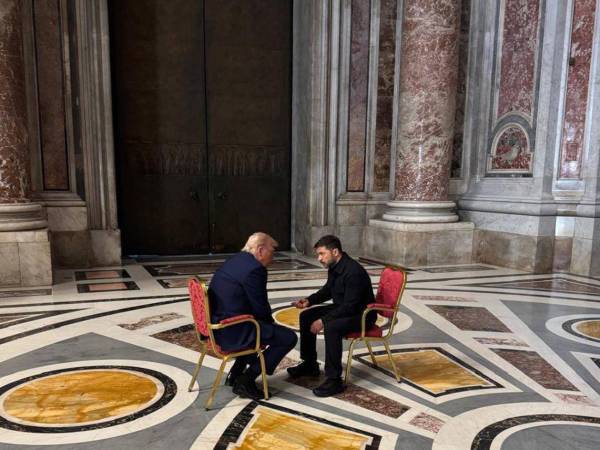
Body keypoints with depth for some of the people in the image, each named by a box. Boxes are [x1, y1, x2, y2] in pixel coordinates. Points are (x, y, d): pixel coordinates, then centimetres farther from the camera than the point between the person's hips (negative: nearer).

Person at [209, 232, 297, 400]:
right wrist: (271, 322, 7)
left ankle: (235, 373, 28)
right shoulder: (255, 268, -18)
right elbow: (260, 308, -15)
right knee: (289, 337, -4)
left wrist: (269, 321, 16)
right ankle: (246, 381, 2)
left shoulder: (234, 260, 12)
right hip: (232, 331, -10)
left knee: (268, 327, 30)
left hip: (216, 325, 10)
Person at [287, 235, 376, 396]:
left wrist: (323, 320, -29)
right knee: (306, 316, 6)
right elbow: (327, 290, 16)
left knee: (331, 327, -35)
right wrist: (309, 301, 0)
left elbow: (350, 306, -30)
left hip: (361, 314, -10)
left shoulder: (353, 272, -29)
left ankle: (334, 380, -23)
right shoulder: (334, 267, -1)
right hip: (343, 308, 10)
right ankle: (309, 364, 19)